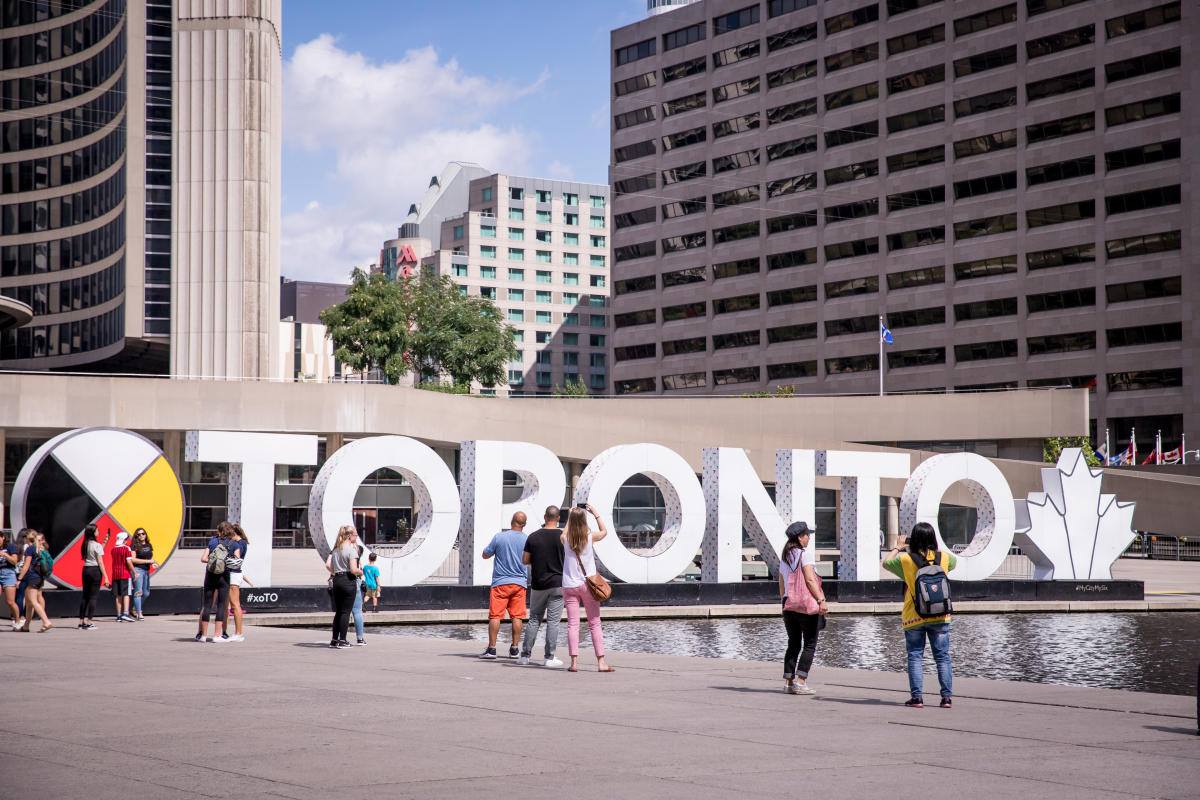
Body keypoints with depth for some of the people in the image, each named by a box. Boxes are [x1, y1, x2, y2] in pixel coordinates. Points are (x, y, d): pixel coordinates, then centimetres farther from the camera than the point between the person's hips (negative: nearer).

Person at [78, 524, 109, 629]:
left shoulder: (84, 545, 8)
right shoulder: (97, 545, -11)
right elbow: (100, 562, -13)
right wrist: (106, 577, -11)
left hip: (85, 569, 6)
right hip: (95, 570, -6)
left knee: (84, 596, 11)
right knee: (93, 596, -2)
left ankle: (81, 621, 12)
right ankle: (89, 622, -3)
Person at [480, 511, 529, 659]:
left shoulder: (499, 537, -8)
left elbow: (485, 555, 3)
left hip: (500, 583, -2)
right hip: (519, 582, 2)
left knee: (495, 615, -1)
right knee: (517, 616, 5)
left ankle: (491, 648, -4)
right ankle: (514, 649, 6)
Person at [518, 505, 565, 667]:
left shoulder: (533, 536, -1)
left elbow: (525, 560, 2)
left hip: (538, 585, 2)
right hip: (557, 582, -2)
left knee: (534, 619, 11)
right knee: (553, 621, 0)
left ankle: (525, 655, 10)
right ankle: (549, 657, -2)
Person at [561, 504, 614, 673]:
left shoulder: (565, 538, -4)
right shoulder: (590, 537, -6)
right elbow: (604, 531, 16)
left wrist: (570, 518, 27)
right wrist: (595, 514, 22)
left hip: (569, 586, 1)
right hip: (587, 584, -1)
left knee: (572, 624, 1)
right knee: (595, 624, 4)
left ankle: (574, 662, -5)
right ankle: (601, 662, 1)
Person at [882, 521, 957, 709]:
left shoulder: (906, 559, -9)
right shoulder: (943, 558, -2)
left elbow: (886, 563, 10)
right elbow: (954, 560, 23)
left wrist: (897, 547, 24)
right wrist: (934, 547, 29)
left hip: (913, 618, -2)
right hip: (940, 617, 2)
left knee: (915, 656, 5)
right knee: (942, 656, 6)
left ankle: (916, 696, 0)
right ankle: (946, 696, 2)